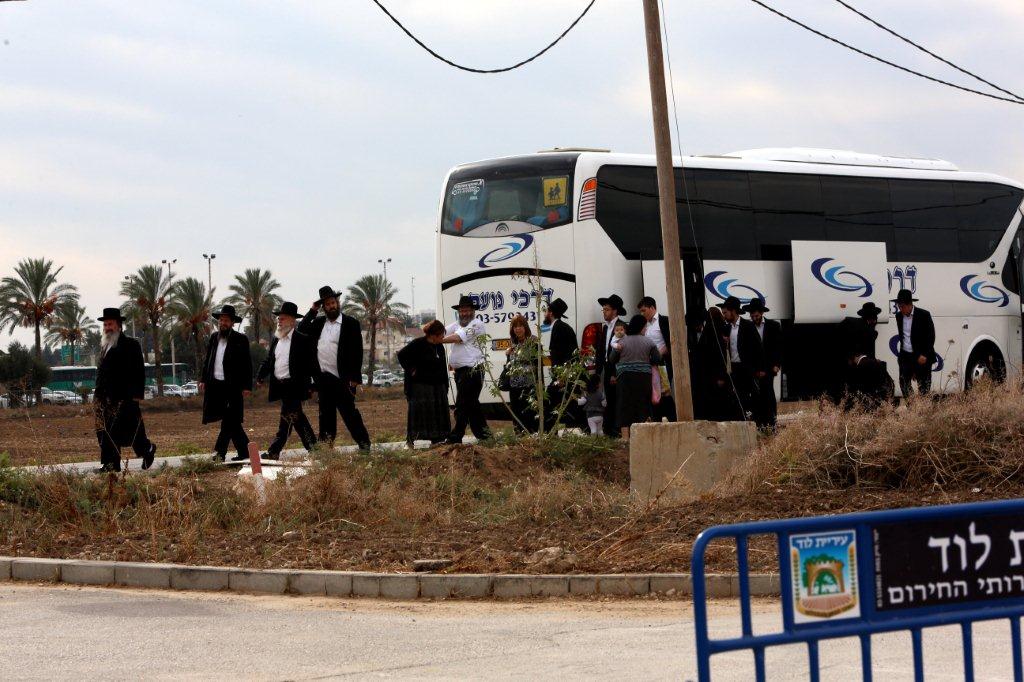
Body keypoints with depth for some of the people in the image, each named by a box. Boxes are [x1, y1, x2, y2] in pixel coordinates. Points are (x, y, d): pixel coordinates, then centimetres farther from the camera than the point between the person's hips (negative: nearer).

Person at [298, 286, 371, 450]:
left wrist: (354, 379, -13)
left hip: (342, 380, -5)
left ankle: (364, 445, 2)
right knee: (326, 415, 9)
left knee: (349, 412, -4)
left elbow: (357, 352, -7)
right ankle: (326, 446, 14)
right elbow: (302, 330, 4)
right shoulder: (318, 322, 13)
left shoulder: (351, 324, -3)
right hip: (323, 379, 5)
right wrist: (313, 311, 1)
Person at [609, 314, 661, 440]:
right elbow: (657, 359, 0)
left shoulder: (622, 341, -2)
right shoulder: (648, 342, 0)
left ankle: (625, 436, -3)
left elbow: (612, 359, 1)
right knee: (643, 406, 7)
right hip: (644, 376, 0)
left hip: (624, 376, 0)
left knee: (625, 406, 2)